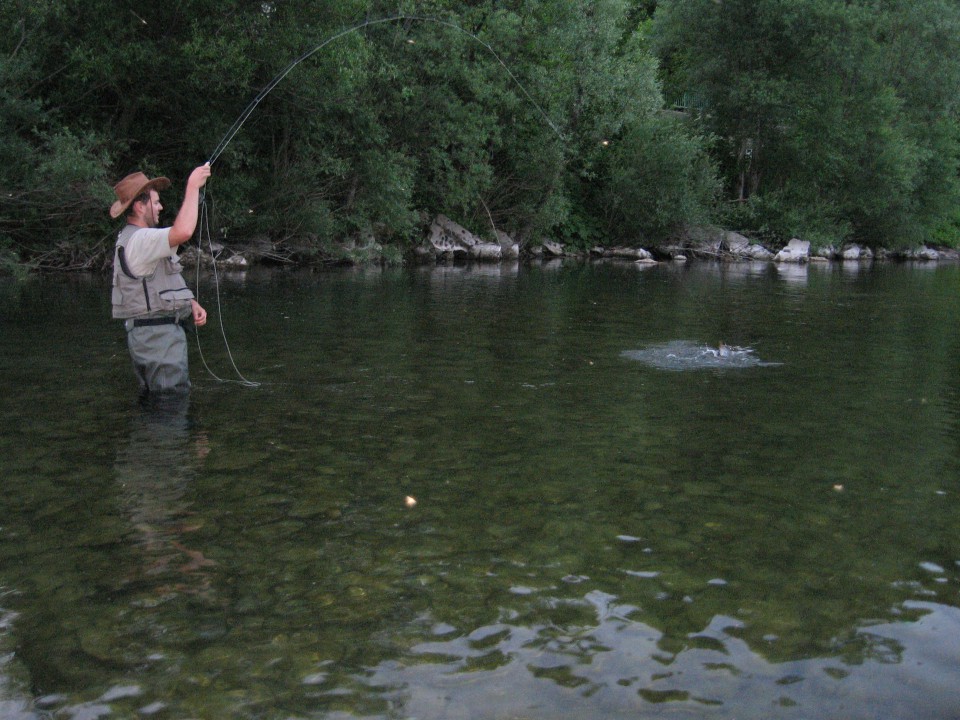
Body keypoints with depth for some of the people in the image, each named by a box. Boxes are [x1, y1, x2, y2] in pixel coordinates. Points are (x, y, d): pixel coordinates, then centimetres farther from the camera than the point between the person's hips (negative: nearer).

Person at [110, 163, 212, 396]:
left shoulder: (134, 239, 19)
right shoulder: (139, 239, -17)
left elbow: (164, 284, 24)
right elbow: (183, 232, -35)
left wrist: (192, 304, 8)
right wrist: (192, 186, -24)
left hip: (161, 331, 11)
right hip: (156, 334, -11)